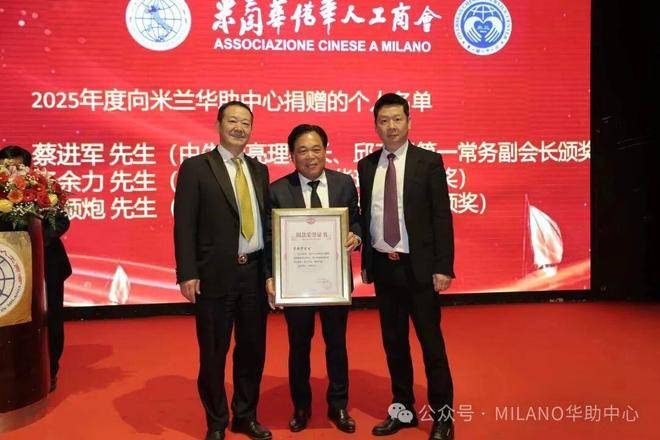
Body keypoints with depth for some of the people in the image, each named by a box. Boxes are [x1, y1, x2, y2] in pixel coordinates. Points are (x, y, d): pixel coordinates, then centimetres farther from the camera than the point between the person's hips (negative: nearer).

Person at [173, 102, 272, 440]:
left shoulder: (259, 170, 12)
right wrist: (187, 274, -14)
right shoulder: (195, 167, -3)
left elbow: (266, 221, 11)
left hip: (255, 272, 5)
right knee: (213, 353, 9)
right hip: (215, 275, -4)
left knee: (253, 348, 14)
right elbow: (184, 225, -8)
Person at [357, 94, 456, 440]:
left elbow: (442, 217, -7)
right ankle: (403, 410, 30)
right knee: (393, 341, 13)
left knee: (431, 341, 5)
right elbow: (365, 216, 10)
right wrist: (365, 261, 8)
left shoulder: (428, 161, -4)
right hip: (382, 266, 4)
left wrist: (443, 267, -12)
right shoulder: (366, 166, 7)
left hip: (418, 266, -4)